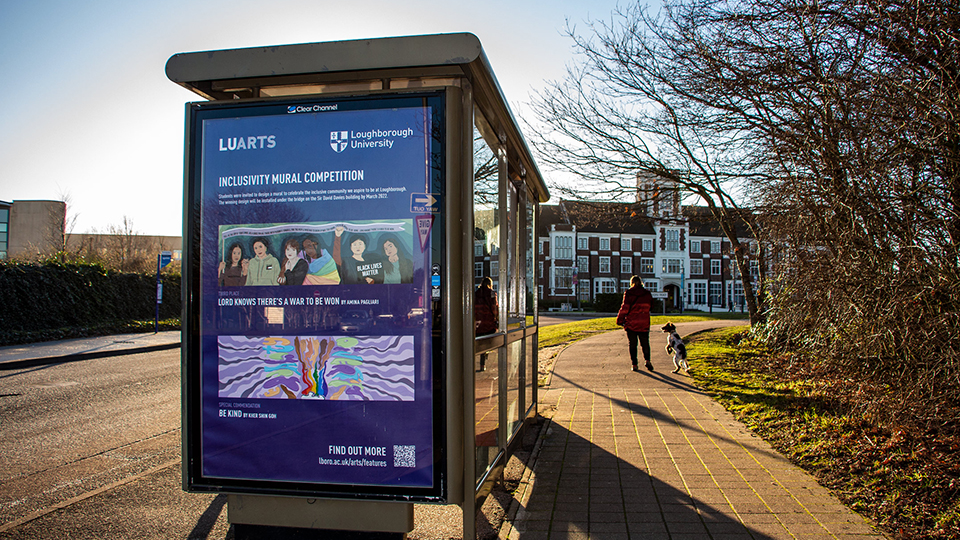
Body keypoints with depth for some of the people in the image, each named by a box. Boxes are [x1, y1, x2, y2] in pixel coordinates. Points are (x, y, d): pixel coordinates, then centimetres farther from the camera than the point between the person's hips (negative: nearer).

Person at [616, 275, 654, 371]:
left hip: (631, 323, -2)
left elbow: (625, 308, -10)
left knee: (632, 344, 9)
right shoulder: (647, 293, 1)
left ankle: (634, 364, 5)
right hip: (644, 324, 2)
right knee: (645, 343, 14)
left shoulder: (628, 293, -8)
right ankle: (647, 360, -7)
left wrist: (620, 320, -3)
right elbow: (651, 305, 14)